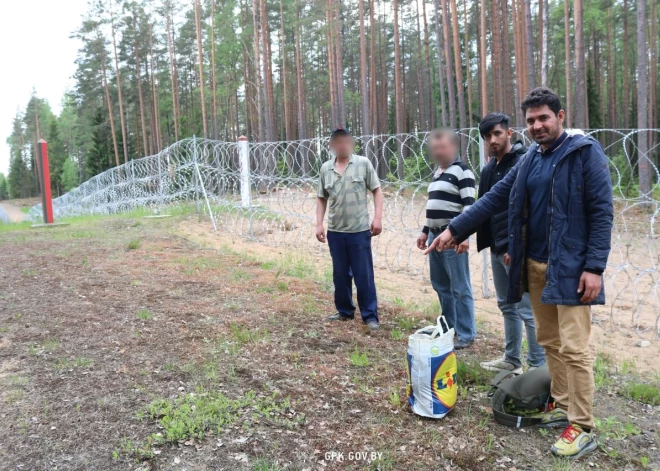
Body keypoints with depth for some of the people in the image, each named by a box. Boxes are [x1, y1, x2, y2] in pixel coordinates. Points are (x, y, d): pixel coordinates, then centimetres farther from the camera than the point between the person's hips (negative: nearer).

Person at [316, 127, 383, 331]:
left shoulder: (363, 163, -1)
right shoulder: (325, 168, 7)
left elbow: (376, 190, 0)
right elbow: (321, 199, 12)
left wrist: (377, 217, -9)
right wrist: (319, 224, 5)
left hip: (360, 230, -3)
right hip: (335, 231, 3)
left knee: (364, 275, 1)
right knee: (340, 275, 13)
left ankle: (370, 316, 10)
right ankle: (344, 311, 28)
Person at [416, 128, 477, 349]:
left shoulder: (462, 171, -8)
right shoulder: (437, 173, 18)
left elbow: (469, 206, -16)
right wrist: (425, 232, 24)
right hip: (435, 236, 9)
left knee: (460, 289, -2)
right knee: (441, 286, 15)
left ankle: (466, 334, 8)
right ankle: (448, 328, 29)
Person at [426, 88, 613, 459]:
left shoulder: (586, 153, -8)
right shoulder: (529, 161, 12)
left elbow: (602, 212, -12)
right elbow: (494, 199, 11)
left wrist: (595, 267, -18)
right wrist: (455, 229, 4)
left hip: (571, 268, -6)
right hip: (535, 267, 7)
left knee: (574, 348, -5)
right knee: (549, 341, 14)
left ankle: (583, 429, 6)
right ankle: (562, 407, 28)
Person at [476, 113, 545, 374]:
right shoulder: (490, 169, 12)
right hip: (497, 248, 9)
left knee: (528, 310, -2)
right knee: (507, 306, 18)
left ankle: (538, 367, 10)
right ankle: (512, 359, 31)